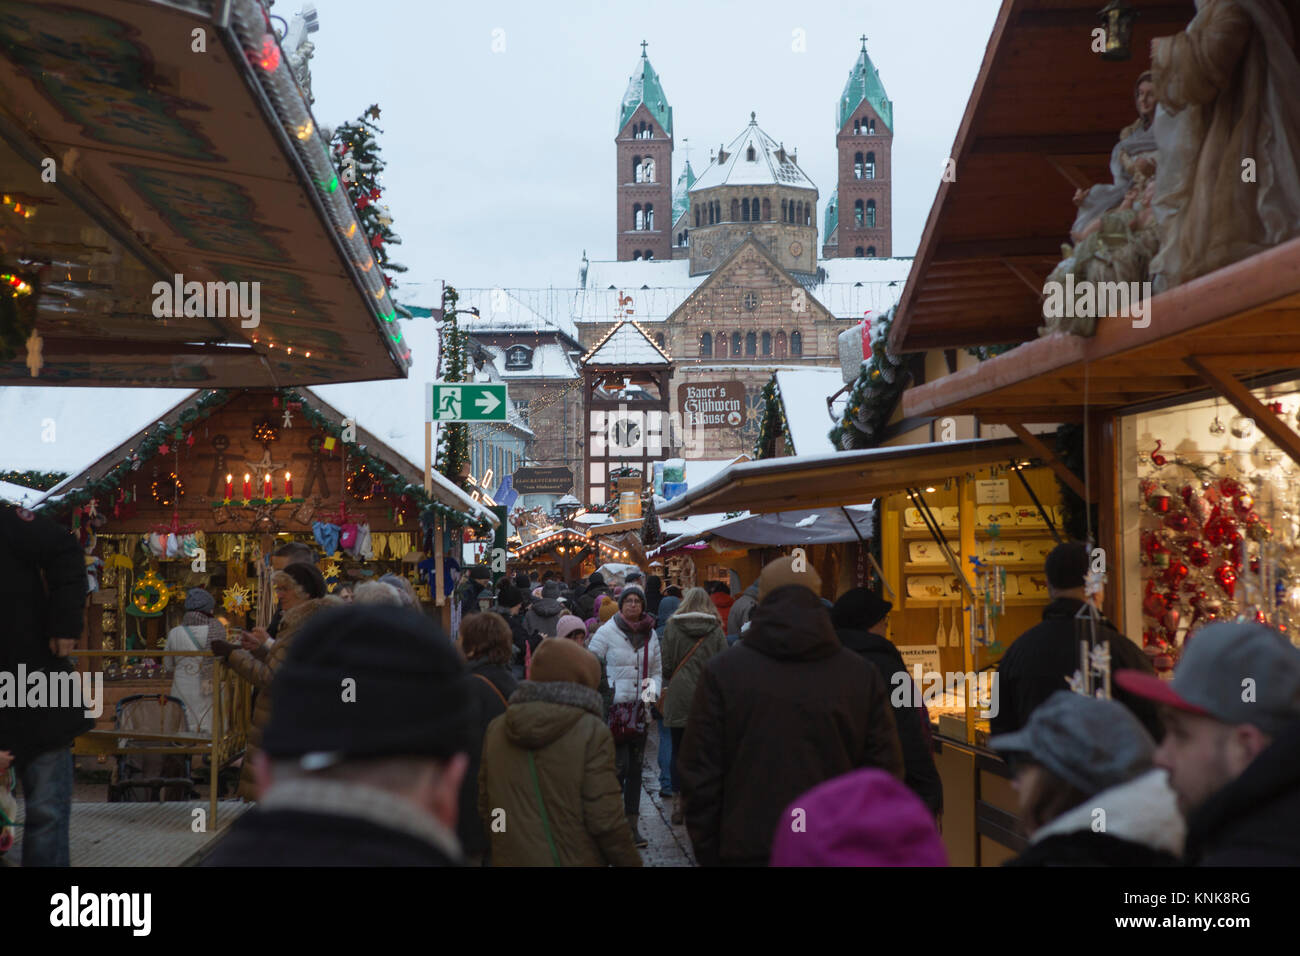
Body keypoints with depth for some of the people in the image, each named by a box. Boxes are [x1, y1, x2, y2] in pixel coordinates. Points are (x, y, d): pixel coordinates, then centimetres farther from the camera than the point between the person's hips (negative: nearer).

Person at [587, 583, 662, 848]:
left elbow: (657, 670, 20)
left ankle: (632, 823, 14)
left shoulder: (650, 634, 11)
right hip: (614, 708, -5)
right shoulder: (607, 632, -4)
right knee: (620, 764, -12)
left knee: (636, 767, 8)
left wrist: (653, 688, 1)